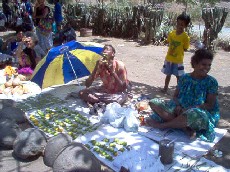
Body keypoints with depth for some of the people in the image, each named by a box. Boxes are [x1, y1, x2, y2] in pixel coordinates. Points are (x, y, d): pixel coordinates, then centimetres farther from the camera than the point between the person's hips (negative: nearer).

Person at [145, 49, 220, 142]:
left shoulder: (212, 82, -3)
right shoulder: (184, 78, 6)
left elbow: (210, 105, -9)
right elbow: (175, 96, 8)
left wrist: (190, 108, -23)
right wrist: (178, 106, -15)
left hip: (202, 113, -4)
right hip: (180, 110, 4)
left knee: (195, 114, -42)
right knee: (153, 103, -12)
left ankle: (162, 125, -20)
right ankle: (185, 128, -25)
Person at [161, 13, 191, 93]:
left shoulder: (186, 37, -15)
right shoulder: (171, 33, -3)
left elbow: (185, 48, -8)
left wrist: (177, 51, -13)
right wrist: (171, 49, -2)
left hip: (178, 60, -4)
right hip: (168, 58, 4)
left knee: (179, 76, 9)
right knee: (168, 74, 19)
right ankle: (165, 88, 36)